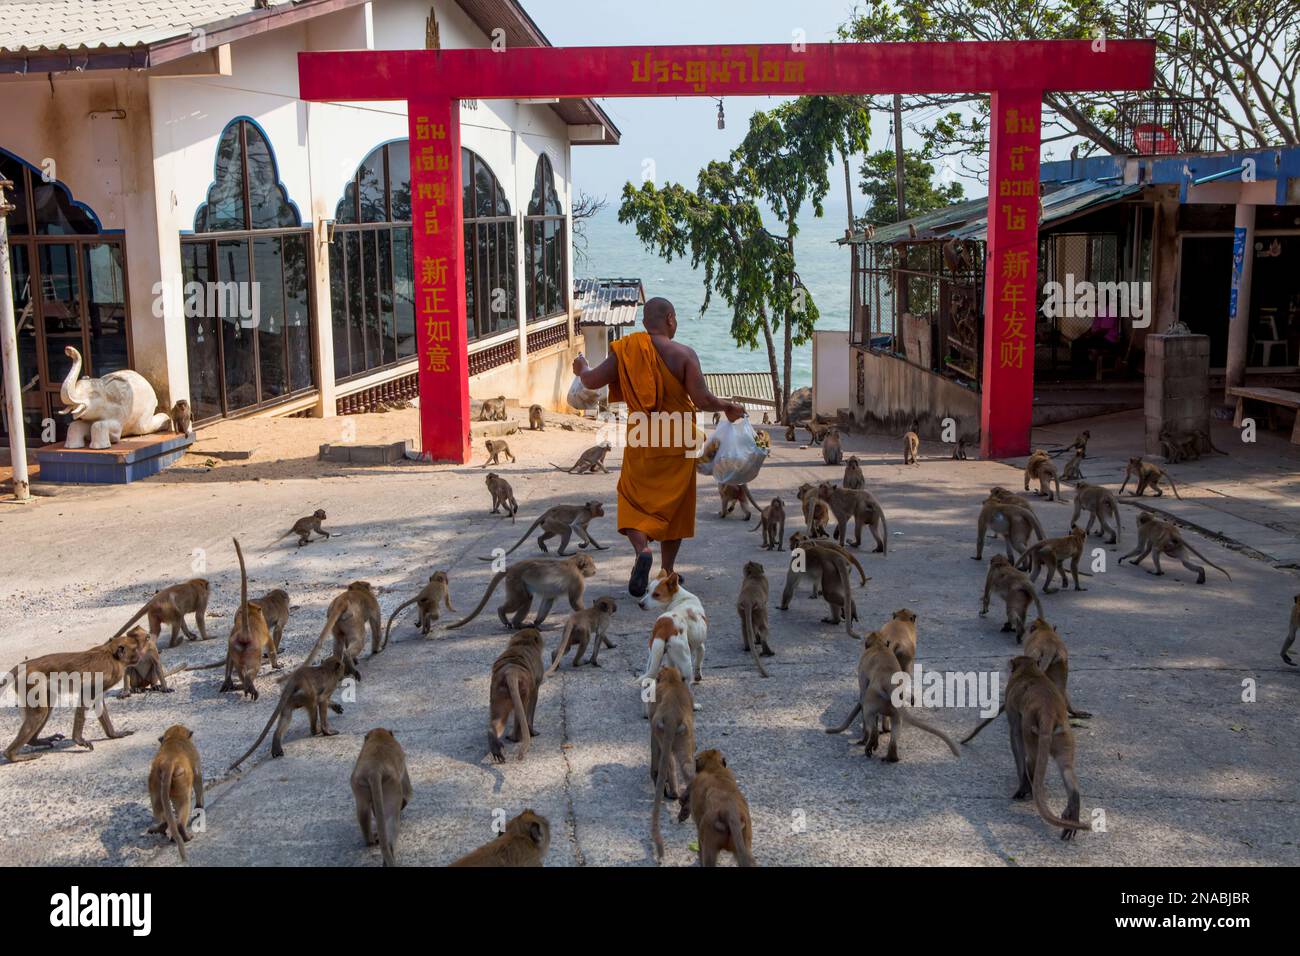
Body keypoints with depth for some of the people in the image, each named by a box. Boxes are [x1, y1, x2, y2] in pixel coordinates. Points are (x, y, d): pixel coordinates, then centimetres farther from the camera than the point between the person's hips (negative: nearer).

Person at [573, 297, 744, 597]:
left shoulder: (627, 350, -5)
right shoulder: (683, 354, -11)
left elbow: (592, 381, -4)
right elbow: (702, 399, -16)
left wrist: (582, 369, 19)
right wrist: (728, 407, 3)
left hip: (640, 439, 1)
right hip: (677, 441, -1)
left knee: (634, 498, 11)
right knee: (673, 504, 13)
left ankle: (642, 549, -18)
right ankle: (667, 572, 20)